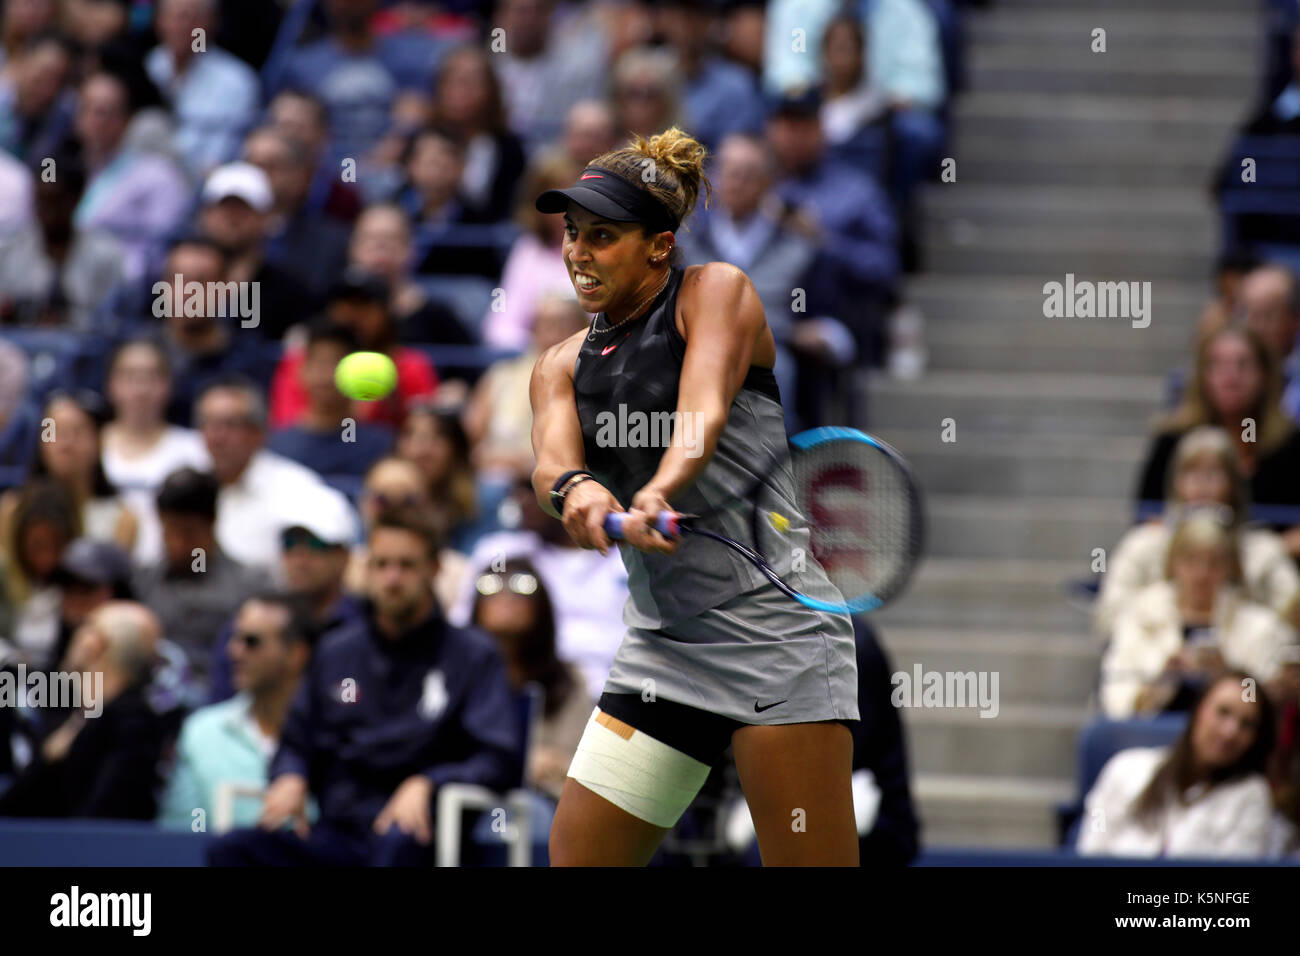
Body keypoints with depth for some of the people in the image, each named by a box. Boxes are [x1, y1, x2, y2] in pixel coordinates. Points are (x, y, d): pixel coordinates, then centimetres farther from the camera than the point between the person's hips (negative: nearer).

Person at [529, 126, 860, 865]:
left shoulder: (715, 292, 1)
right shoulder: (564, 367, 15)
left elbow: (703, 410, -17)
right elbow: (553, 457, -6)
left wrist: (656, 494, -38)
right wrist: (575, 490, -32)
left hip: (772, 629, -6)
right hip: (662, 650, 6)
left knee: (809, 861, -11)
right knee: (575, 856, 2)